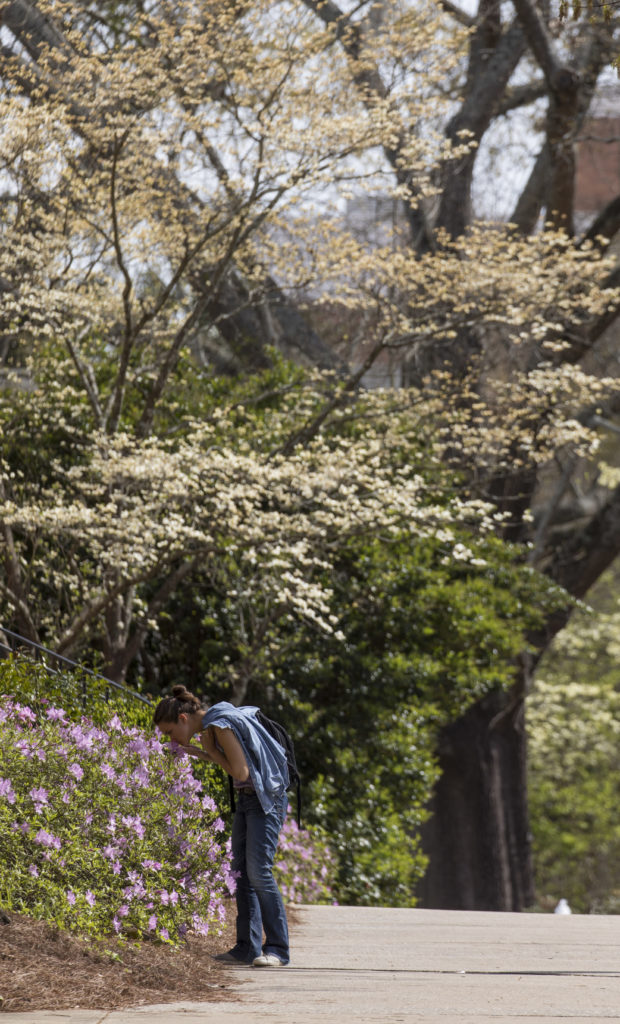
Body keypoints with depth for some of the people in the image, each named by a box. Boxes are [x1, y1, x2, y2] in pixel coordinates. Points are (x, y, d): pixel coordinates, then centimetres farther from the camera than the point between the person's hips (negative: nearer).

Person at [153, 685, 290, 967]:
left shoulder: (221, 726, -20)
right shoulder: (211, 723, 9)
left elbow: (241, 772, -21)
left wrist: (210, 750, -11)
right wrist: (201, 754, 7)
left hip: (266, 799, -10)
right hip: (247, 797, 10)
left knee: (258, 871, -13)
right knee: (241, 870, 5)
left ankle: (277, 949, -9)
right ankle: (247, 948, 6)